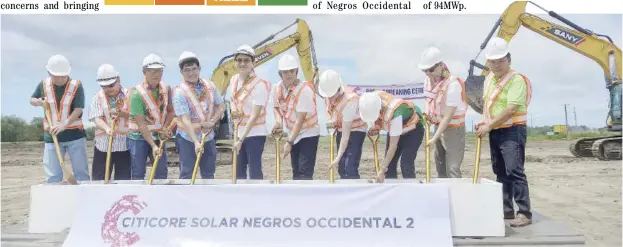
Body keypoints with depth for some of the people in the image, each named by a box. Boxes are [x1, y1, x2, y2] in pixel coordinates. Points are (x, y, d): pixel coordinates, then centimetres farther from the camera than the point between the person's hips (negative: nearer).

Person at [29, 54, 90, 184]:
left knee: (81, 171, 3)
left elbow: (78, 109, -17)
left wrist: (64, 124, -30)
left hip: (75, 134, -3)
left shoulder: (76, 85, -11)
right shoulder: (43, 85, 0)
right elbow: (32, 100, 17)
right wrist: (39, 102, -6)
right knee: (52, 175, 7)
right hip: (51, 135, 3)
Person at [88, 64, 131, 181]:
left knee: (124, 180, 5)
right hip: (103, 145, 1)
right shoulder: (97, 98, 1)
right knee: (99, 180, 7)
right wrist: (107, 128, -32)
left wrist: (121, 113, -23)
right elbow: (97, 119, -11)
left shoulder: (128, 95, 0)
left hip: (125, 144, -1)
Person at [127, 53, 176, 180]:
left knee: (162, 172, 10)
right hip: (139, 137, -5)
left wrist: (165, 127, -11)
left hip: (158, 136, 5)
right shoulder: (137, 93, -21)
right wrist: (153, 146, -24)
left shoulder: (166, 89, -4)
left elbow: (171, 111, 9)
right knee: (138, 172, 1)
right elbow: (141, 124, -22)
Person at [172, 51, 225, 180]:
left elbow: (221, 106, 8)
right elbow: (185, 120, -23)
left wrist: (213, 121, -11)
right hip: (188, 139, -5)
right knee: (186, 175, 0)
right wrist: (196, 142, -31)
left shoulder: (210, 86, -1)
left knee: (209, 174, 14)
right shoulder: (180, 92, -16)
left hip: (208, 138, 5)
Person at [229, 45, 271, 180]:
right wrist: (233, 109, -3)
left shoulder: (259, 85, -20)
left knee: (254, 172, -6)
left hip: (255, 134, -8)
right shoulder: (233, 79, 3)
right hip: (239, 133, 8)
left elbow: (254, 116, -23)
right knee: (239, 171, 16)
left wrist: (241, 140, -24)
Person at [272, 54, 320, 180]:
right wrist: (278, 121, -8)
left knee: (305, 172, -13)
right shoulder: (277, 88, -5)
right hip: (293, 135, 7)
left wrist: (289, 142, -26)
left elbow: (300, 119, -25)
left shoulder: (304, 90, -24)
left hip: (308, 134, -7)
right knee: (296, 171, 13)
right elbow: (277, 107, 14)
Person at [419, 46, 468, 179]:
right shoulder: (428, 80, -1)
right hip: (438, 126, 8)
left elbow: (448, 116, -26)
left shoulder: (453, 84, -25)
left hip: (453, 129, -8)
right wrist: (427, 113, -2)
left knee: (452, 168, -11)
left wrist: (435, 138, -27)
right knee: (440, 165, 15)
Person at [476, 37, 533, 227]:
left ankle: (524, 213, -9)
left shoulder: (517, 79, -14)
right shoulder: (489, 79, 12)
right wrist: (484, 121, 6)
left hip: (512, 131, -8)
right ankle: (507, 209, 20)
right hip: (495, 132, 8)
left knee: (514, 172, -13)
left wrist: (489, 125, -18)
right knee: (501, 172, 12)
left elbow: (511, 109, -21)